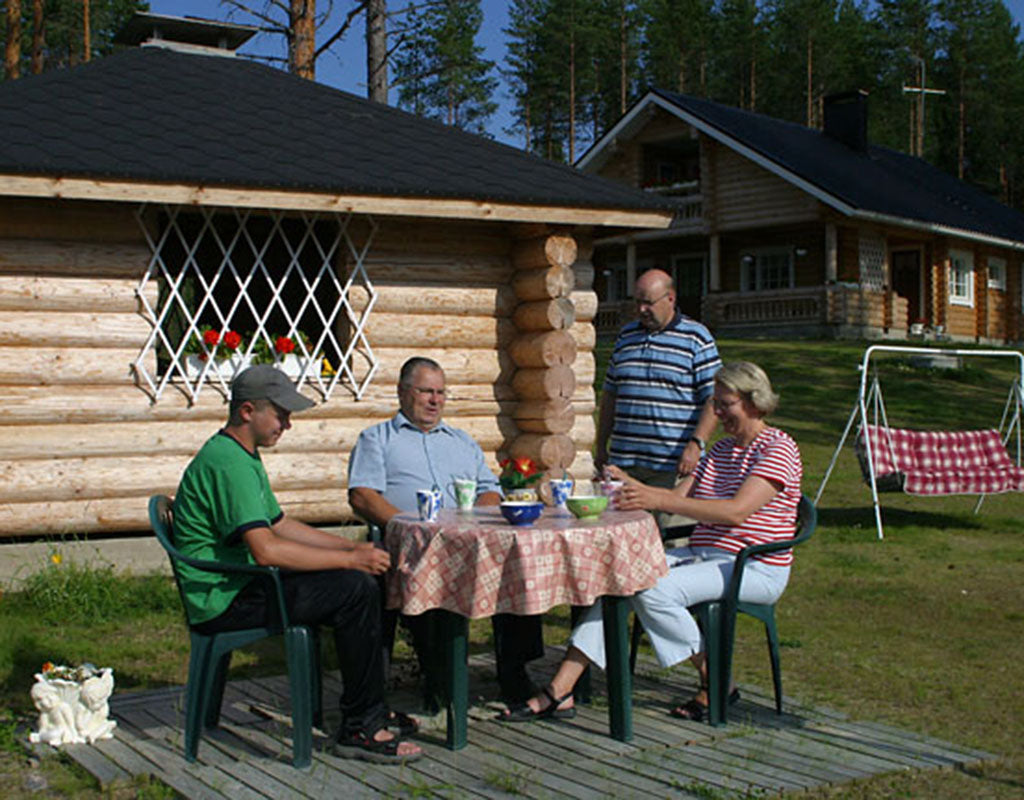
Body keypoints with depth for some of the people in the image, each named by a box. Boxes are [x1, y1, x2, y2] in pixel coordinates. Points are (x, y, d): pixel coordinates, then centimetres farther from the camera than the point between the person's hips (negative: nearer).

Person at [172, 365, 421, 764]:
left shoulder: (243, 457, 17)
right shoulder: (227, 462, -19)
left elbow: (281, 524, 23)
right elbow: (266, 549, -27)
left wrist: (353, 547, 13)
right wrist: (350, 559, -21)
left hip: (238, 586, 11)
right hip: (225, 602, -11)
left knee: (358, 581, 7)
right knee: (356, 590, -19)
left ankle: (371, 710, 12)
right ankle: (360, 728, -12)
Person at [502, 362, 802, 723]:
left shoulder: (779, 449, -9)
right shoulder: (722, 449, 19)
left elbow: (738, 511, -23)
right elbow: (680, 496, 12)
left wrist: (658, 500, -31)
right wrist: (633, 488, -7)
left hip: (754, 569, -8)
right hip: (701, 555, 8)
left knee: (653, 590, -29)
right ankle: (559, 692, -21)